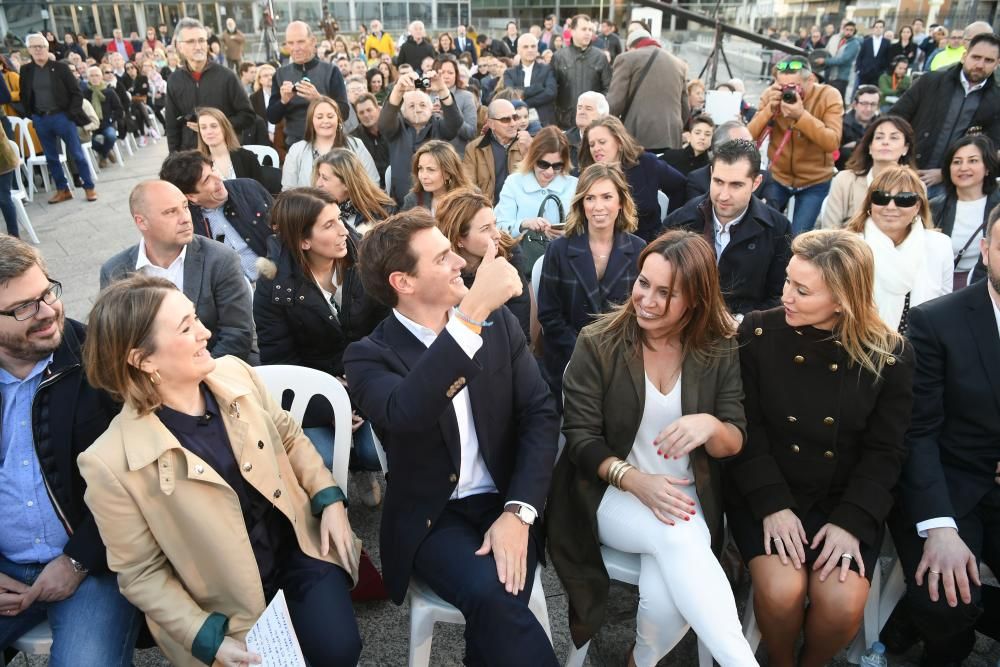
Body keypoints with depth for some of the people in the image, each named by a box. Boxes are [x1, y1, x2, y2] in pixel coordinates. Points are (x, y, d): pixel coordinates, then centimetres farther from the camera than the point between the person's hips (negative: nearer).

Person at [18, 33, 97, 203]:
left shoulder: (60, 67, -4)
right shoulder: (25, 70, 6)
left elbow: (77, 92, -5)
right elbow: (24, 96, 14)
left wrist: (73, 114, -11)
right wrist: (30, 115, 5)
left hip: (62, 116, -4)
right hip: (40, 120, 4)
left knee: (77, 154, 0)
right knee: (51, 158, 9)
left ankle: (89, 187, 9)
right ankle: (63, 190, 18)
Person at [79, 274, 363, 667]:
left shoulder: (234, 373, -8)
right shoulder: (112, 464, -21)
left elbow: (290, 438, 9)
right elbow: (141, 573, -10)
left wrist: (329, 500, -3)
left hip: (298, 548, 3)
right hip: (228, 603, -3)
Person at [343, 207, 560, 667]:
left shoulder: (498, 322, 2)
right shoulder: (370, 356, -9)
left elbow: (541, 413, -2)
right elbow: (406, 413, -32)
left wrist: (517, 512, -15)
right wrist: (472, 312, -38)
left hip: (503, 502, 3)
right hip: (432, 518, -2)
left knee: (496, 601, -24)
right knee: (490, 597, -29)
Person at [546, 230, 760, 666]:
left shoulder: (720, 349, -1)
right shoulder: (597, 343, -7)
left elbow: (735, 442, -1)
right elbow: (580, 437, -7)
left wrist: (710, 426, -25)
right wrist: (634, 479, -24)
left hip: (688, 497, 2)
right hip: (611, 494, -2)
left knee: (667, 600, -25)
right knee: (678, 535, -33)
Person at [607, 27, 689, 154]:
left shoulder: (627, 58, 4)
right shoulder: (679, 64, 18)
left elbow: (615, 102, -3)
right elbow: (685, 108, 20)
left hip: (637, 137, -4)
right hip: (671, 138, 5)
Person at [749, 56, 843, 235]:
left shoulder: (829, 96, -16)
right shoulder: (770, 95, -9)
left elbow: (832, 143, -26)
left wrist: (801, 115, -36)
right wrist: (770, 109, -28)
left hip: (814, 182, -2)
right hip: (777, 176, 2)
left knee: (798, 237, -6)